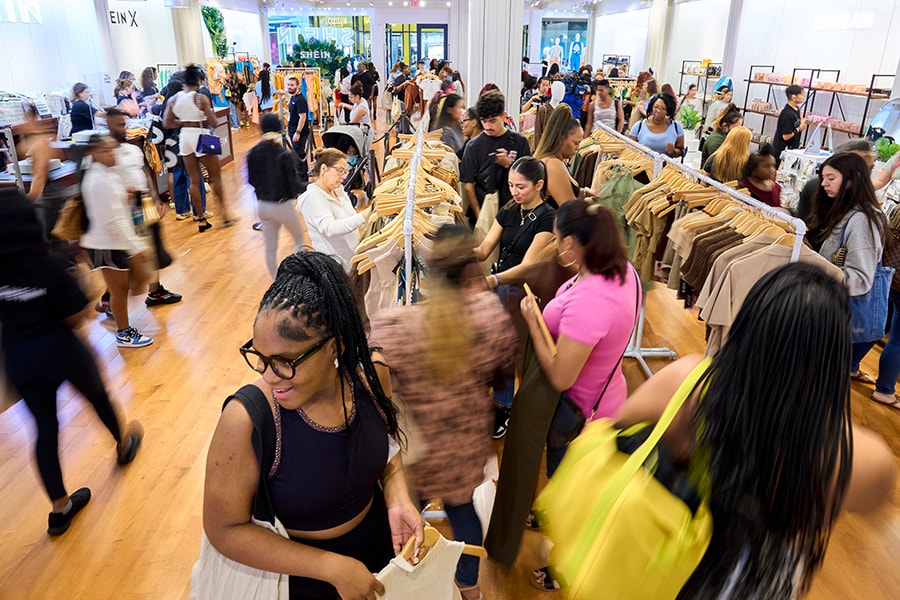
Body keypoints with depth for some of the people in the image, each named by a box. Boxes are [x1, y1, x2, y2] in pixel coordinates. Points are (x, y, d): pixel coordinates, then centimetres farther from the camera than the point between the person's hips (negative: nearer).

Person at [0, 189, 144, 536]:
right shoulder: (48, 269, -22)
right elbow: (76, 317, -15)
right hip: (60, 350, -4)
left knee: (45, 427, 13)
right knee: (97, 395, 25)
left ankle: (60, 508, 24)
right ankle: (123, 444, 50)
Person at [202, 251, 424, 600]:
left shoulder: (365, 379, -19)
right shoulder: (246, 419, -30)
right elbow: (225, 529, -20)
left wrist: (398, 499, -17)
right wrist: (333, 567, -23)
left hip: (380, 539, 4)